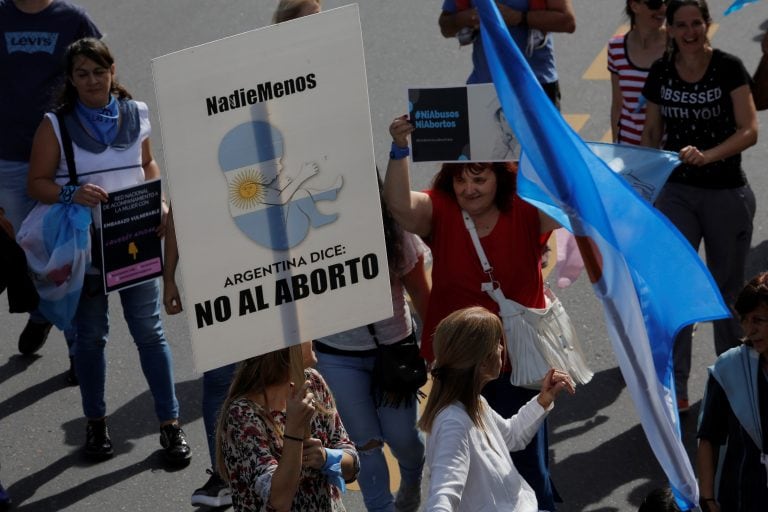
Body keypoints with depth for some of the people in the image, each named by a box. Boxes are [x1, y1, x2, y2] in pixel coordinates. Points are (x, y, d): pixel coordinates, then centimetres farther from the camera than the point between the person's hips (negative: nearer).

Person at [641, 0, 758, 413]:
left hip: (727, 193, -2)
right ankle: (675, 389, -3)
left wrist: (707, 155, -29)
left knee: (727, 287, 11)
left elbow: (749, 130, -14)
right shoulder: (660, 73, 1)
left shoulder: (729, 69, -8)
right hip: (677, 191, 2)